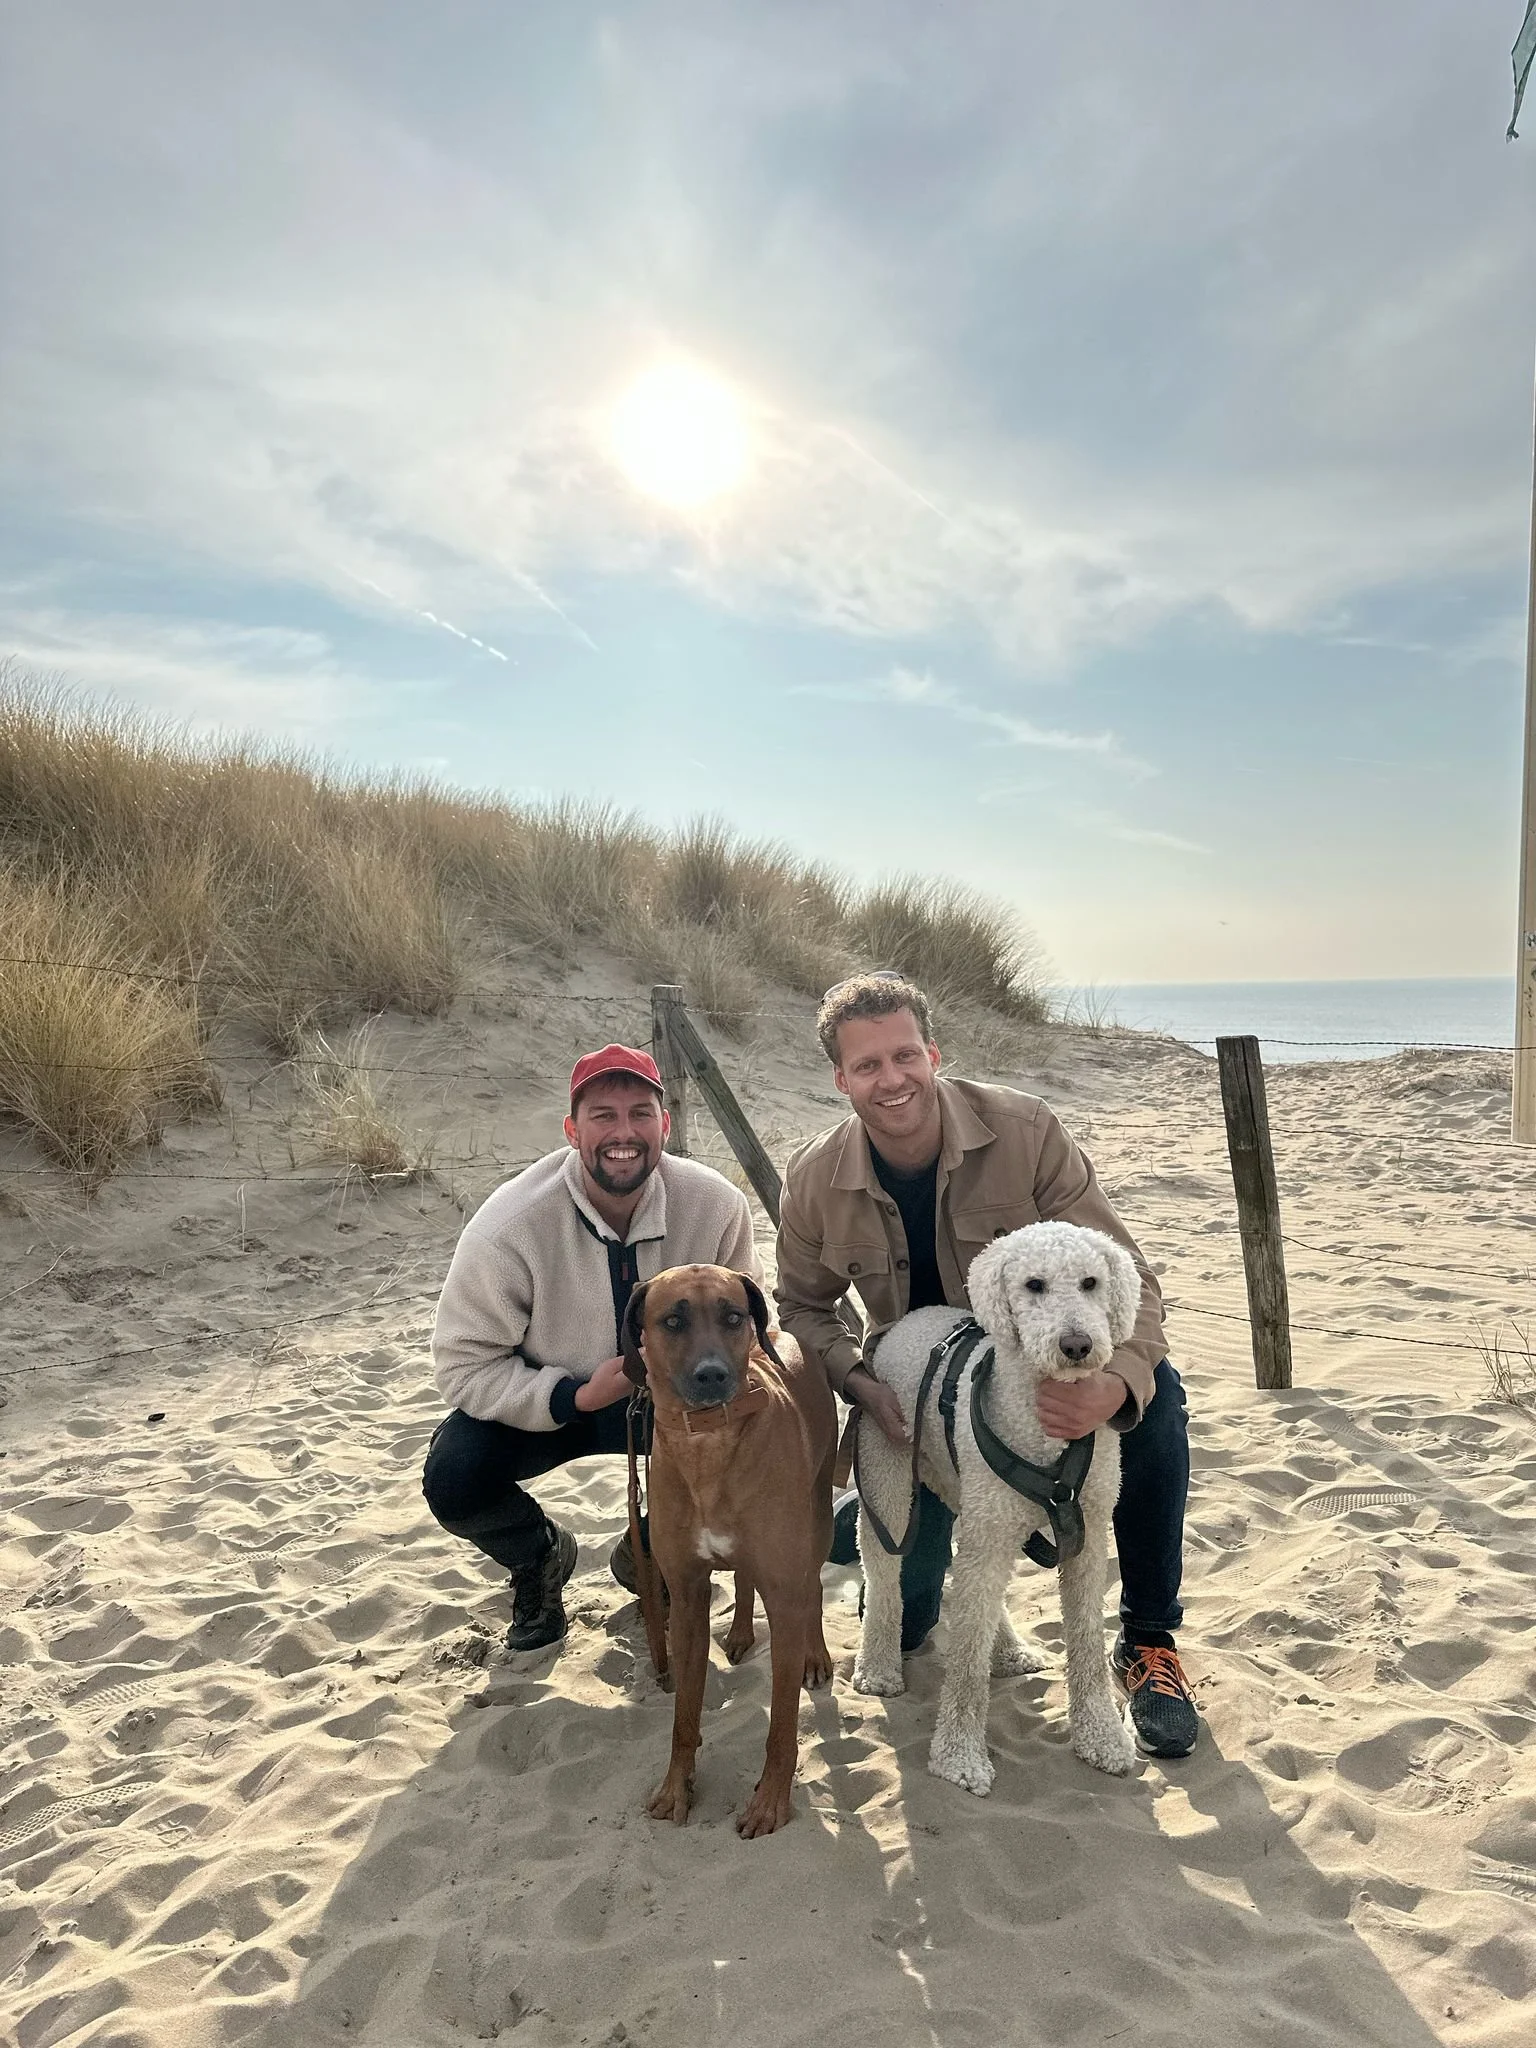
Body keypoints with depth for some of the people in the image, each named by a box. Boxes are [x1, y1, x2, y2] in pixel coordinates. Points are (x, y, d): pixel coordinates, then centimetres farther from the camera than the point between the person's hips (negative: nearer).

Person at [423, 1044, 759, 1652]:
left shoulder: (717, 1204, -20)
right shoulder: (508, 1226, -27)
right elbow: (464, 1364, -20)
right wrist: (576, 1398, -32)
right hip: (541, 1402, -1)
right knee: (453, 1477, -26)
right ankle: (541, 1556, 12)